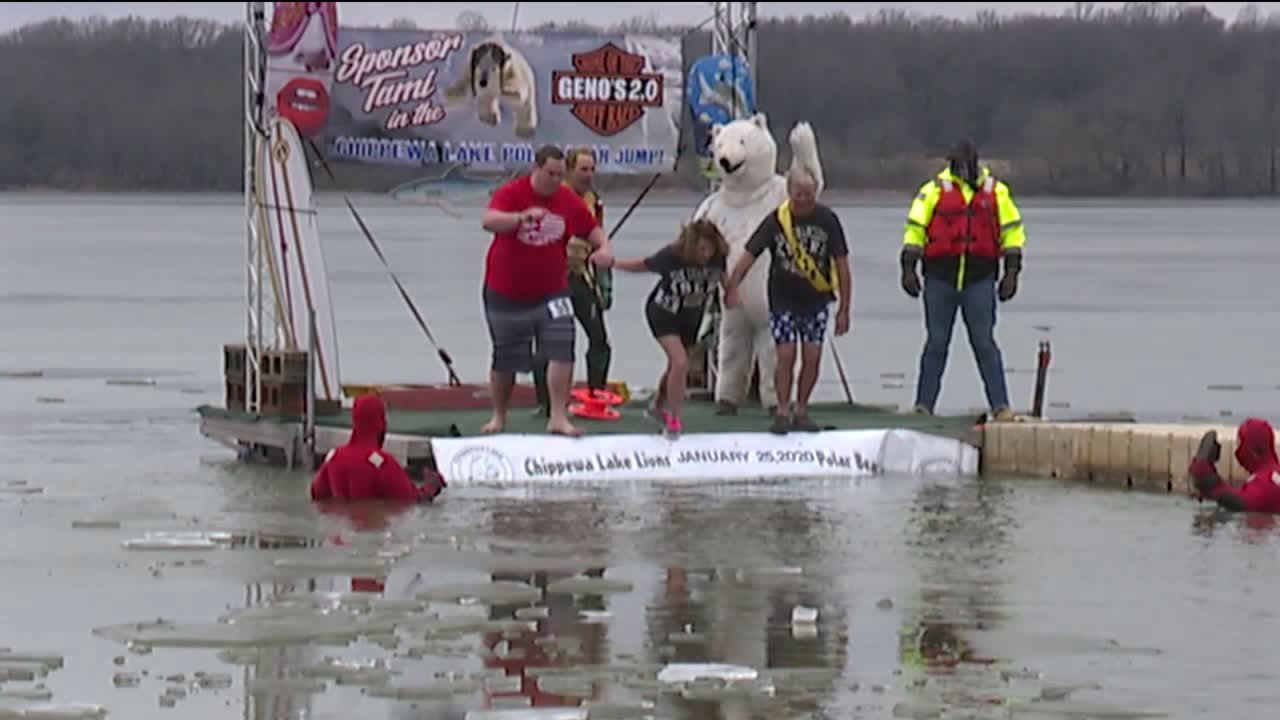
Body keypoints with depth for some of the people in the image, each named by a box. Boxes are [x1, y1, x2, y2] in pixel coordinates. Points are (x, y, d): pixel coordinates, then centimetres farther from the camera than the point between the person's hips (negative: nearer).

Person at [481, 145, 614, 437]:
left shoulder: (569, 201, -2)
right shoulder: (511, 193, -13)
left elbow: (593, 229, 9)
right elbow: (489, 221, -31)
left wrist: (603, 247, -14)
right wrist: (523, 216, -48)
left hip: (551, 293, 2)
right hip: (506, 294, -2)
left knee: (562, 351, -15)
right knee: (505, 360, 10)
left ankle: (558, 417, -12)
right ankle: (499, 416, 30)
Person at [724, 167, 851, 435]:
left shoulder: (827, 220, -9)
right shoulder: (776, 221, -11)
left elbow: (841, 264, -4)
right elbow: (749, 255, -12)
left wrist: (844, 309, -4)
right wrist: (731, 287, -26)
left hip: (816, 300, 1)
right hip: (783, 300, -1)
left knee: (812, 357, 0)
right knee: (786, 355, -7)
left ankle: (801, 411, 16)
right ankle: (782, 413, 7)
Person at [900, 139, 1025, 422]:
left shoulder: (996, 191, 6)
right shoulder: (934, 191, 1)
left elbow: (1012, 230, 10)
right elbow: (915, 229, 3)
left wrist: (1011, 273, 4)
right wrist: (908, 269, -4)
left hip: (980, 280, 0)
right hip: (940, 279, 0)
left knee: (984, 343, -1)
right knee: (936, 343, 6)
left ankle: (1000, 406, 0)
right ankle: (923, 406, 11)